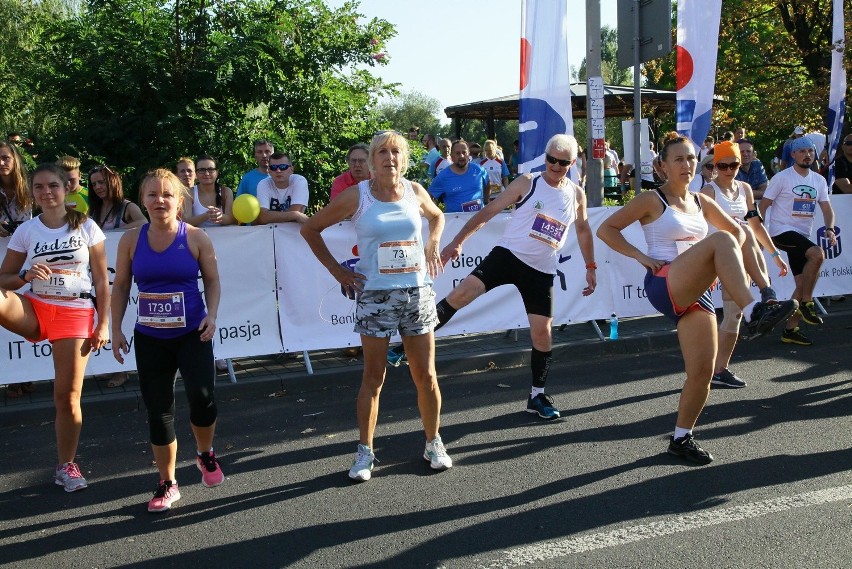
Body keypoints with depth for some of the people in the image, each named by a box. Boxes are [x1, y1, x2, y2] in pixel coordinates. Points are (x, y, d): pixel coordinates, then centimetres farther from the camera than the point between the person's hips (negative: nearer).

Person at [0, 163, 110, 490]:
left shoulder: (86, 228, 1)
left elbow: (101, 280, 2)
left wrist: (103, 324, -3)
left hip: (75, 314, -2)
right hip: (33, 310, 2)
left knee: (68, 396, 2)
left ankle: (66, 466, 18)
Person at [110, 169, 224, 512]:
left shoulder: (196, 238, -4)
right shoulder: (131, 240, 1)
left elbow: (212, 280, 4)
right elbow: (121, 286, 8)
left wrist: (211, 315, -11)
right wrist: (116, 329, 4)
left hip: (192, 333, -2)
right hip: (149, 338, 2)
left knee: (201, 396, -21)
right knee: (158, 411, 6)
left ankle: (205, 454, 12)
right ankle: (167, 484, 23)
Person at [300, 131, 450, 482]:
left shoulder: (415, 191, 3)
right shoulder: (357, 196, -6)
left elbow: (437, 217, 26)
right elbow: (310, 229, 2)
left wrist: (431, 248, 9)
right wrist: (337, 271, -2)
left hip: (416, 292, 3)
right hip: (374, 295, -2)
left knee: (426, 375, 6)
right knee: (373, 378, 4)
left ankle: (434, 443, 23)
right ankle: (365, 451, 16)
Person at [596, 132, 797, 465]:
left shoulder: (701, 202, 17)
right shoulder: (652, 200, 1)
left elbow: (738, 231, 28)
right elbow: (606, 229, -1)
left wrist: (727, 266, 10)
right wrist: (641, 256, -10)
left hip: (695, 294, 6)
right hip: (664, 285, -6)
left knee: (702, 373, -2)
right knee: (720, 240, -30)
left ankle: (681, 438, 17)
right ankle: (753, 314, -42)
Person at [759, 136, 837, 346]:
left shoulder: (819, 180, 11)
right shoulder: (782, 177, -6)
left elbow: (827, 208, 10)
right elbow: (763, 205, -6)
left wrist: (830, 229, -10)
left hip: (802, 236, 7)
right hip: (781, 231, -7)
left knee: (803, 284, 4)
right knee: (817, 254, -30)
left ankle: (790, 330, 14)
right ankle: (806, 303, -16)